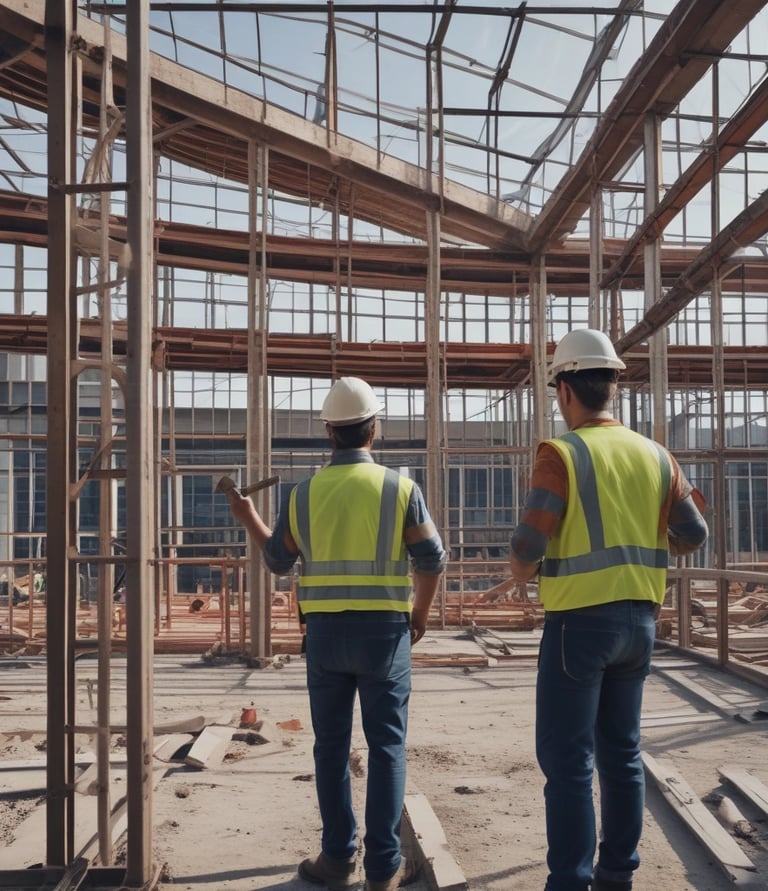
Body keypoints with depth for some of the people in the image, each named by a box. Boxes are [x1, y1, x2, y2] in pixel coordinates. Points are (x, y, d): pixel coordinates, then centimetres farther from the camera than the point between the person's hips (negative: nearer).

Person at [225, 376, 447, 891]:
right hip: (384, 631, -2)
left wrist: (249, 518, 29)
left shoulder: (303, 494, 1)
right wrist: (420, 615, 12)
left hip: (325, 632, 2)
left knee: (332, 747, 12)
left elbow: (278, 561, 12)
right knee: (386, 747, 6)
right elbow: (433, 560, -4)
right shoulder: (400, 488, -6)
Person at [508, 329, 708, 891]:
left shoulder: (562, 454, -13)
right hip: (638, 619, 6)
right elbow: (694, 536, 8)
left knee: (567, 760, 0)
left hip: (580, 619, -6)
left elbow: (528, 545, -17)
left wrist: (522, 571, 5)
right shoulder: (655, 455, 5)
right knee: (621, 753, 15)